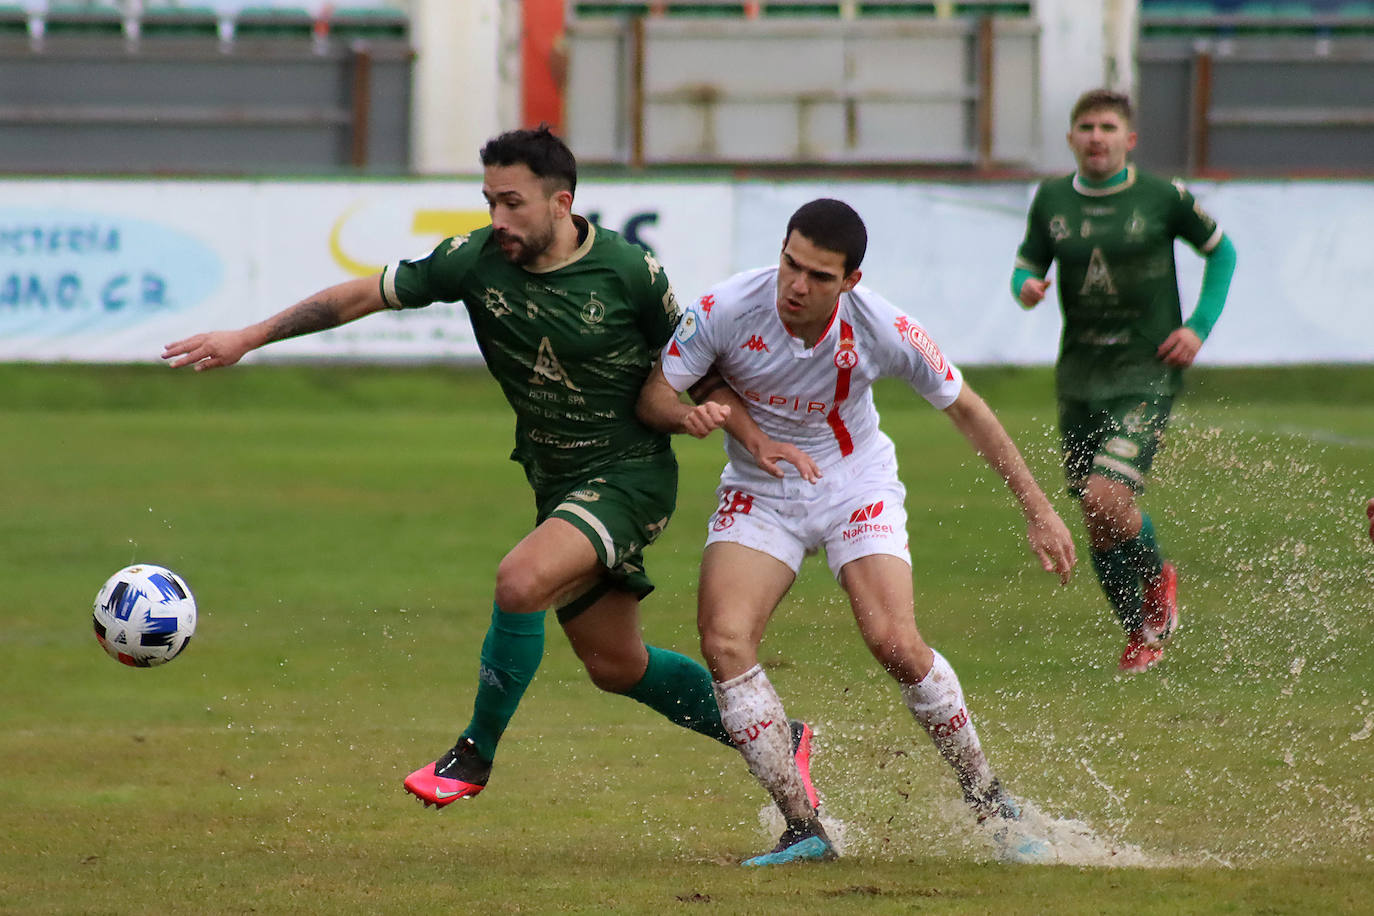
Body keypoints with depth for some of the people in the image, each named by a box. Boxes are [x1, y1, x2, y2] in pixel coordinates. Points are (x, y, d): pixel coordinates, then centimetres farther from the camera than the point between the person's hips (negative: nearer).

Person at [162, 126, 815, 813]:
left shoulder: (630, 272, -15)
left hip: (632, 476, -6)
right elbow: (365, 294, -1)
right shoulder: (476, 261, -8)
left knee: (521, 581, -29)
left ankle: (475, 754, -10)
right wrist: (249, 338, -2)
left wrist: (702, 403, -19)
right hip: (556, 483, 6)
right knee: (615, 666, 13)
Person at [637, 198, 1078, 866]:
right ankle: (803, 830, -14)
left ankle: (990, 802, 4)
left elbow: (965, 409, -5)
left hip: (856, 487, -1)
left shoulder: (882, 330, -21)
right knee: (724, 642, -20)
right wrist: (731, 421, -30)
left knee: (897, 646, -19)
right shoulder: (728, 309, -22)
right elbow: (655, 397, -11)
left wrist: (1037, 510, -2)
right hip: (759, 493, 1)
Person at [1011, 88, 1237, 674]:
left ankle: (1158, 576, 11)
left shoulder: (1162, 198, -5)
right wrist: (1026, 287, -10)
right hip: (1079, 372, 4)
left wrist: (1199, 327, -2)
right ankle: (1140, 635, 25)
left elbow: (1221, 251, 8)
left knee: (1106, 498, -20)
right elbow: (1028, 263, 15)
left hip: (1147, 370, -4)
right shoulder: (1051, 200, 4)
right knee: (1097, 521, 4)